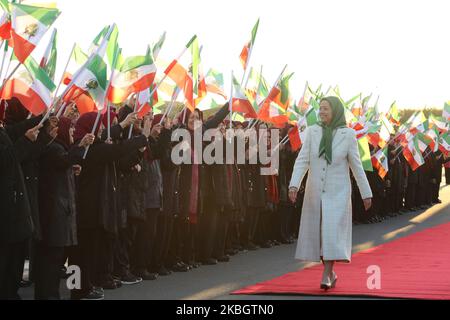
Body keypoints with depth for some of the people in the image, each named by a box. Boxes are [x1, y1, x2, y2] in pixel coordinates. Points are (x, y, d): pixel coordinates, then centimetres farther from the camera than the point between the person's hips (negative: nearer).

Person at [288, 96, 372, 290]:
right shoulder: (312, 131, 0)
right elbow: (302, 161, -5)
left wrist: (366, 194, 3)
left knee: (332, 234, -15)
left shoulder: (348, 134, -6)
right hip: (315, 192, 3)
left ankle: (326, 278, -14)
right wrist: (294, 185, -18)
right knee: (318, 235, 7)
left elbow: (356, 166, -1)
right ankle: (331, 274, 25)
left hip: (338, 193, -3)